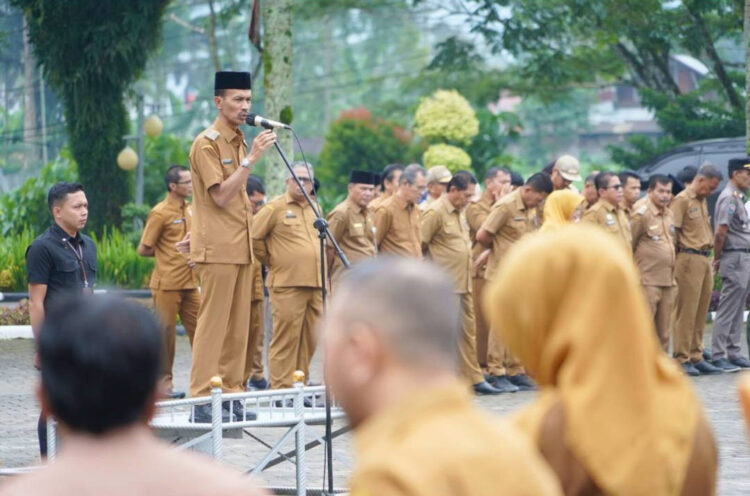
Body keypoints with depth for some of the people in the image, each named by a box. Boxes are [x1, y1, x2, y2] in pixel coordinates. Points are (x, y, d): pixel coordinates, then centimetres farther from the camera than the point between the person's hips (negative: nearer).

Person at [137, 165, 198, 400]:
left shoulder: (190, 210, 12)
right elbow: (143, 249, -8)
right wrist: (172, 253, -5)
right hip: (167, 283, -7)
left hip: (189, 282, 7)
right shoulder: (160, 213, -10)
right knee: (166, 331, 0)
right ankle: (165, 382, 7)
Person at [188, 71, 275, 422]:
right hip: (217, 248, -8)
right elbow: (220, 196, -17)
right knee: (213, 324, -9)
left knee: (238, 327, 8)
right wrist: (251, 159, -20)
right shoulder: (207, 144, -9)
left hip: (241, 248, 8)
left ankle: (232, 395, 12)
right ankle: (202, 400, -9)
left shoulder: (239, 142, 17)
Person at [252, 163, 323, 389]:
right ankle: (281, 389, -5)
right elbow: (254, 237, -5)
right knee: (286, 339, -7)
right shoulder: (275, 208, -4)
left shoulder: (315, 209, 17)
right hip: (287, 284, -6)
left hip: (316, 285, 7)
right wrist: (271, 261, 2)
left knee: (309, 340, 8)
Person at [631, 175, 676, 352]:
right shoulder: (641, 213, -11)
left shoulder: (668, 214, 14)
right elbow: (628, 244, -11)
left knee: (664, 331, 11)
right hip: (648, 281, -8)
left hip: (668, 281, 8)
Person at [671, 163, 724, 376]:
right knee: (686, 312, -6)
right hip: (689, 260, -9)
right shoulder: (682, 200, -9)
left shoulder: (702, 201, 19)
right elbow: (672, 232, -13)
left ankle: (696, 357, 15)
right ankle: (681, 359, -2)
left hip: (704, 260, 9)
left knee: (701, 313, 10)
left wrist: (710, 260, 16)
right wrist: (681, 255, -13)